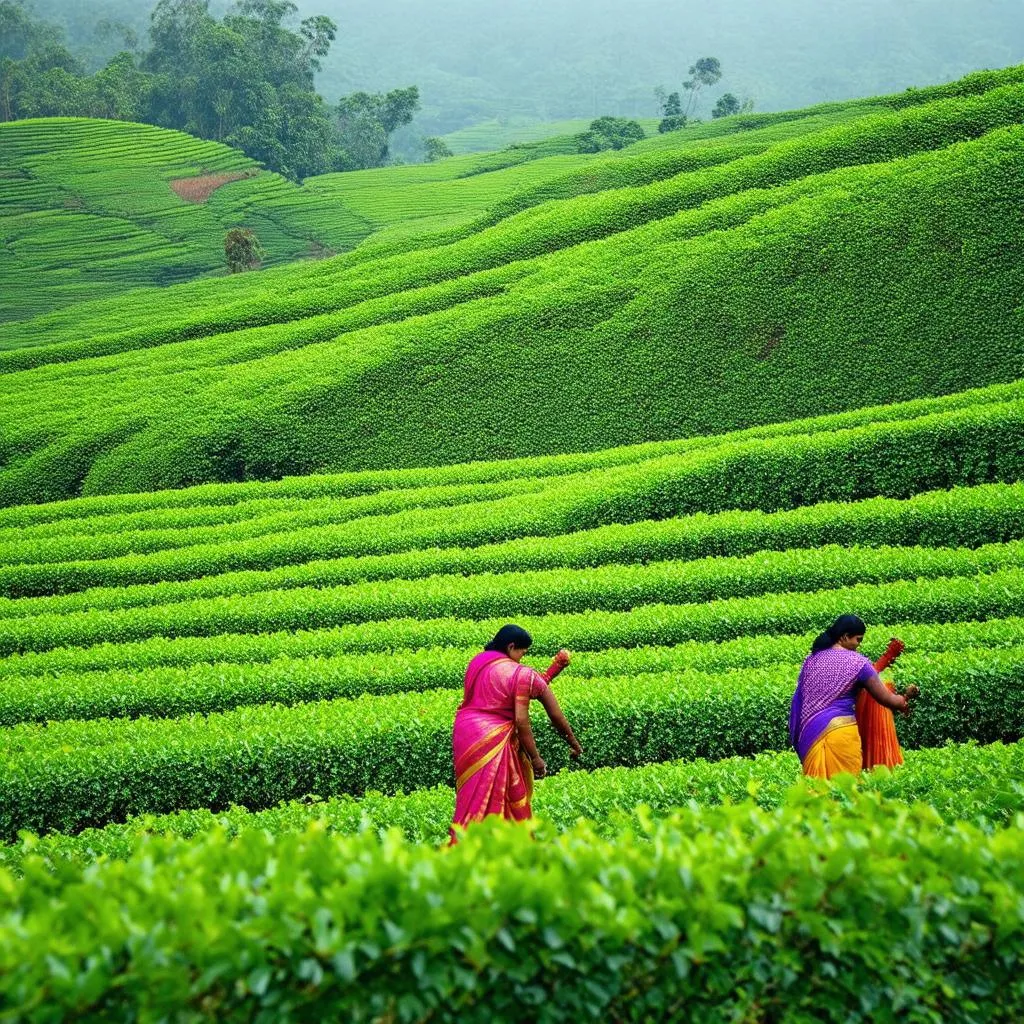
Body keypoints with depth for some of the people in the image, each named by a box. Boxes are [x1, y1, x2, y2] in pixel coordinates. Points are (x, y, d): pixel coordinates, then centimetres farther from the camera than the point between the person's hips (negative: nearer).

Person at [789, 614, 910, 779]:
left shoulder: (812, 659, 10)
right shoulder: (857, 662, -5)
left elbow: (799, 699, 15)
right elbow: (886, 699, -1)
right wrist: (902, 702, 17)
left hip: (809, 732, 6)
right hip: (841, 731, -6)